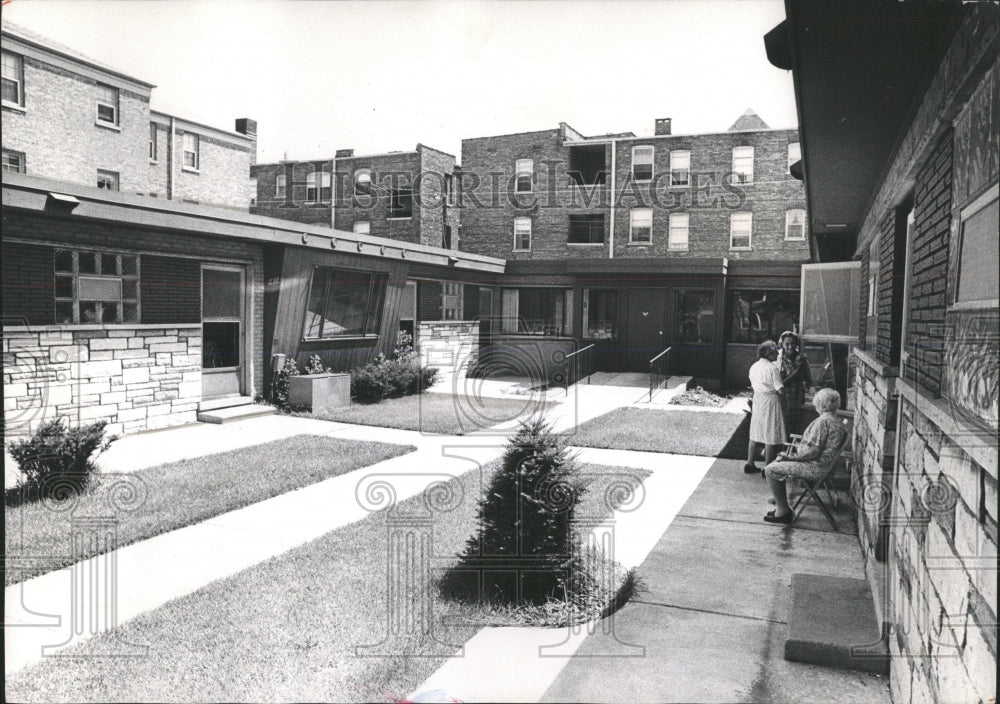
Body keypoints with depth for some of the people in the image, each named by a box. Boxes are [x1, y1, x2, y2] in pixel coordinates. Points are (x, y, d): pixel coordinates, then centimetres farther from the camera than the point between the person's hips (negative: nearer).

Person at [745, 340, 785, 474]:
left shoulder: (754, 367, 7)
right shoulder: (772, 368, -16)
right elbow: (780, 390, -17)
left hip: (757, 400, 7)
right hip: (770, 401, -7)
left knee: (755, 434, 14)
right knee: (771, 435, 1)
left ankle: (750, 464, 19)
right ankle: (767, 467, 6)